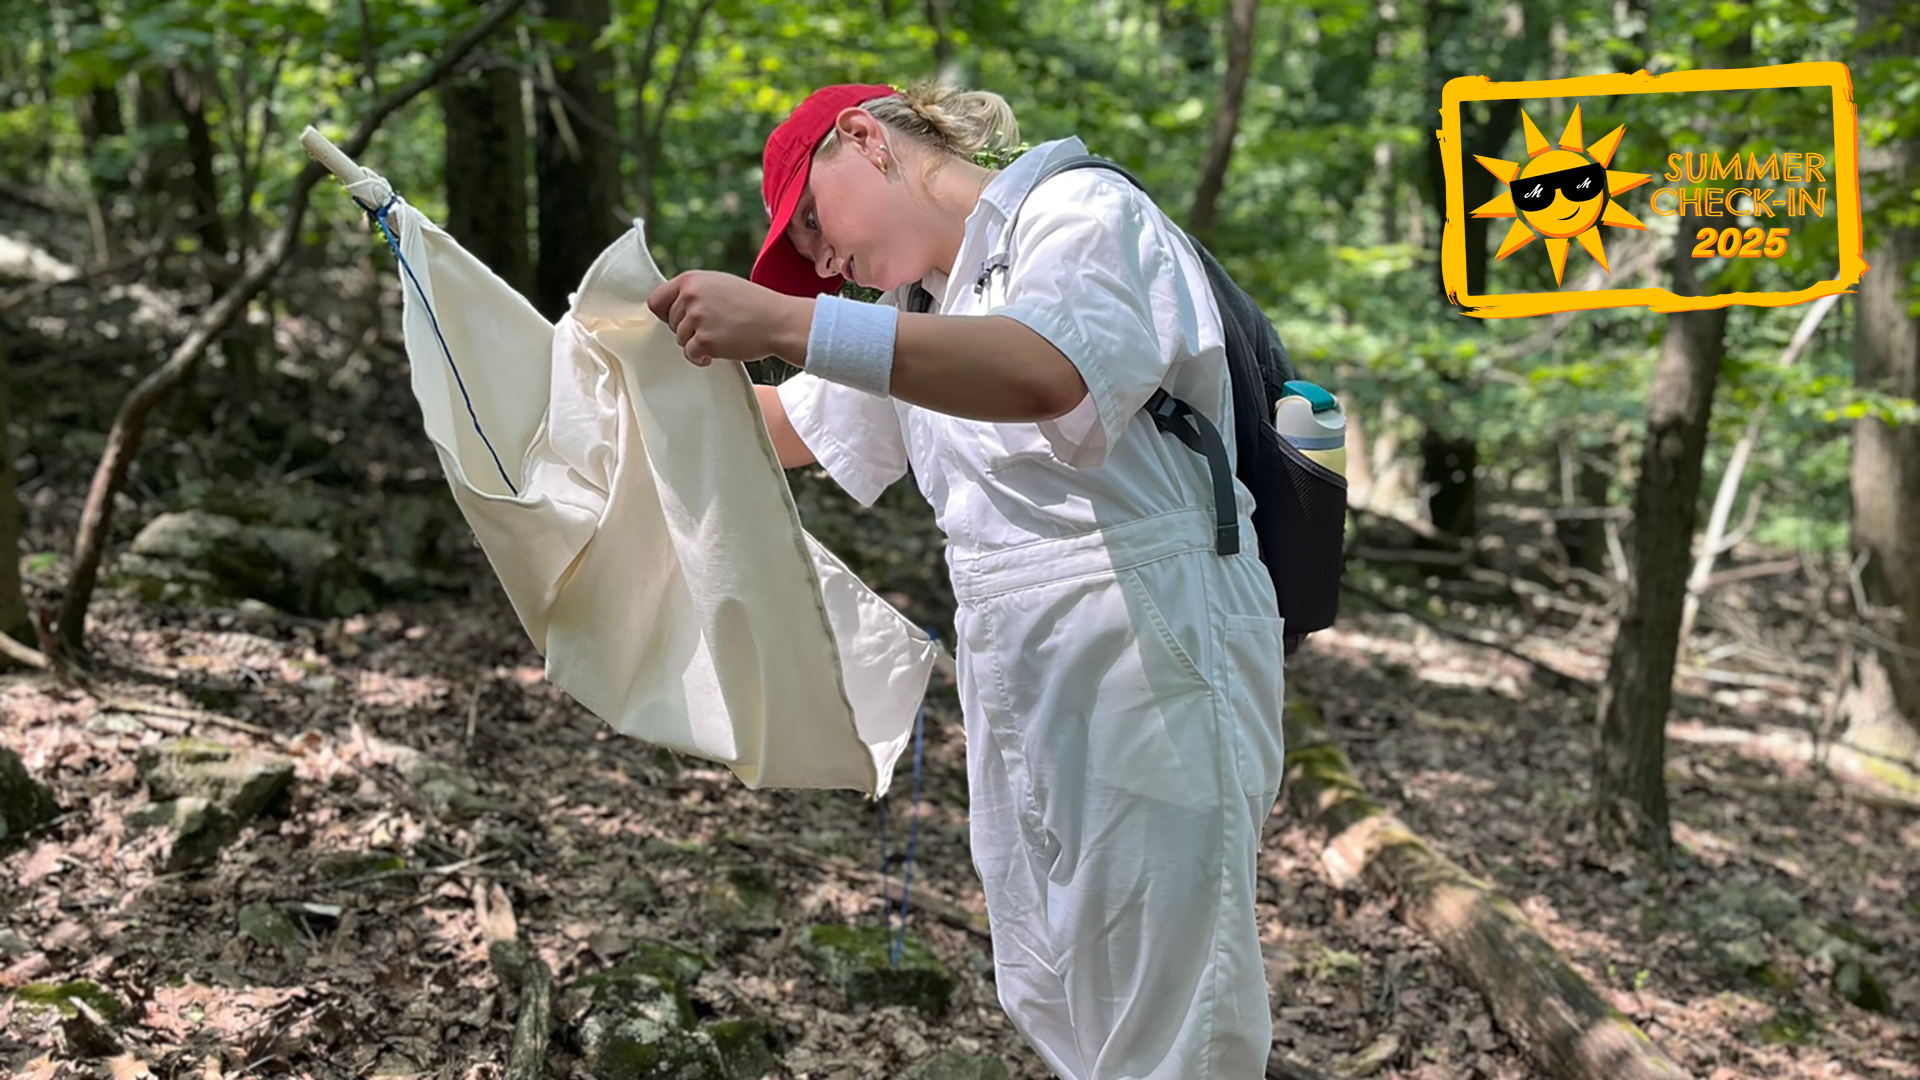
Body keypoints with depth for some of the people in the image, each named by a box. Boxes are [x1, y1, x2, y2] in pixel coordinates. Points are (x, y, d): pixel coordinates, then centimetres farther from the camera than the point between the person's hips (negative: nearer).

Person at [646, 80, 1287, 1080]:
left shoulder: (1080, 210, -7)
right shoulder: (924, 308, 21)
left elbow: (1046, 372, -28)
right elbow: (789, 427, 31)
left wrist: (785, 322, -32)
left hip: (1147, 661, -9)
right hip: (1018, 685, 9)